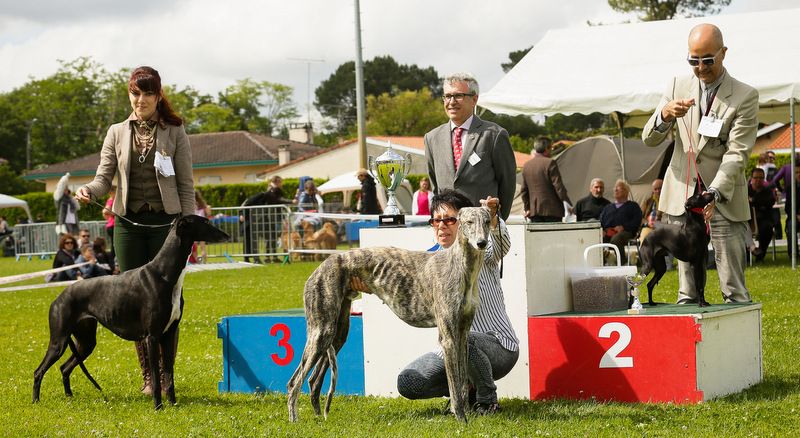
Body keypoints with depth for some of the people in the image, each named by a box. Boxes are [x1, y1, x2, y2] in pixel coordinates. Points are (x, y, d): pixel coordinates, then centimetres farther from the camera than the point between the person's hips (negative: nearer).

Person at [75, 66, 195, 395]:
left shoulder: (174, 133, 2)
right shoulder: (117, 133, 8)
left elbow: (186, 184, 1)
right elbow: (105, 177, 3)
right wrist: (88, 191, -20)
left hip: (165, 223, -2)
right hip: (128, 224, 2)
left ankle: (166, 374, 7)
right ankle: (148, 375, 13)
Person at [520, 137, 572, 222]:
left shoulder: (526, 166, 11)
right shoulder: (550, 163, -9)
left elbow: (524, 190, 16)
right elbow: (558, 187, -11)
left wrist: (527, 208, 23)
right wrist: (567, 203, -4)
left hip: (534, 210, 6)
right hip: (552, 211, -6)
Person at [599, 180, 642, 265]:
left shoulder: (633, 206, 24)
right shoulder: (608, 207, 38)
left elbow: (637, 221, 6)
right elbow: (600, 221, 23)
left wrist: (624, 227, -12)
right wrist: (602, 230, -1)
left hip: (625, 232, -3)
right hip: (607, 232, 3)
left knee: (616, 239, -41)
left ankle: (622, 261, -33)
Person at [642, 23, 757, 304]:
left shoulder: (745, 96, -4)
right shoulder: (678, 87, 8)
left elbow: (737, 153, -11)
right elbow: (649, 139, 6)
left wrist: (714, 193, -26)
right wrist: (666, 115, -17)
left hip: (725, 201, -3)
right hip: (682, 197, 3)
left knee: (734, 290, -4)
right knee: (687, 291, 5)